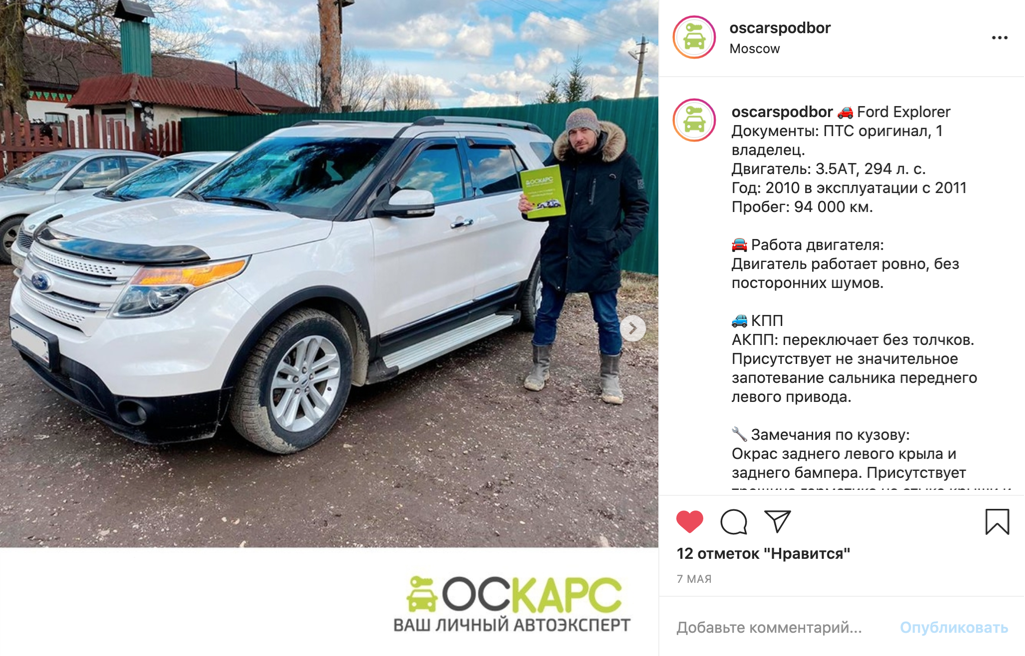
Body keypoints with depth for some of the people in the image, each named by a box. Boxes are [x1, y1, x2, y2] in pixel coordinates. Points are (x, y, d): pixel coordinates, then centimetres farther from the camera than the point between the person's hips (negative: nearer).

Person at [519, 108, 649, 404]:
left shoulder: (621, 161, -6)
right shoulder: (558, 160, 1)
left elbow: (638, 207, 0)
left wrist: (618, 241, -12)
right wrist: (529, 207, -14)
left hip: (599, 257, -2)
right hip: (557, 253, 2)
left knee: (607, 320, 8)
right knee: (547, 313, 11)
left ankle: (610, 377, 27)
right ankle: (540, 368, 30)